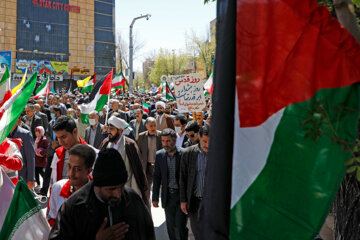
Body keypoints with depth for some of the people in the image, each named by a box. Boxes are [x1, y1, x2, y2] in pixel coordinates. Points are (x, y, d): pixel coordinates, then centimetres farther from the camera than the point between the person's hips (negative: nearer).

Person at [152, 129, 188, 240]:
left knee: (179, 226, -6)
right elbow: (157, 177, 7)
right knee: (170, 227, 13)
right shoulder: (159, 155, 1)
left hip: (182, 194, -4)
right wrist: (155, 197, 7)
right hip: (168, 196, 4)